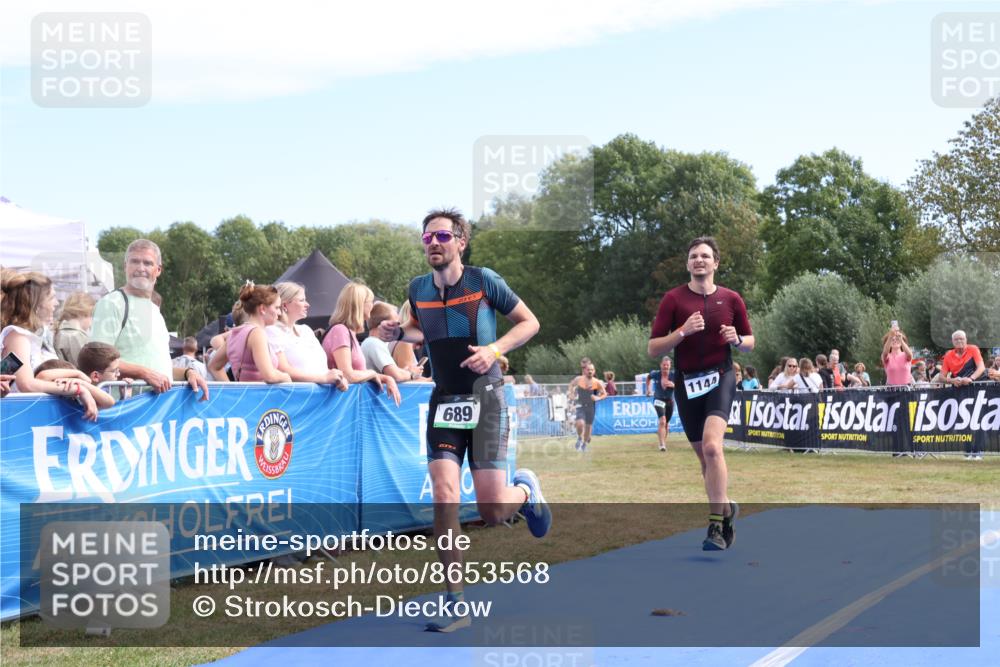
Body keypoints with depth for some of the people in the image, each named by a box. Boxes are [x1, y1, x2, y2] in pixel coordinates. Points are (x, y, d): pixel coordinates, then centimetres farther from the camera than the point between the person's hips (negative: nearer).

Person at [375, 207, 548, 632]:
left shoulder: (483, 280, -7)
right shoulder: (418, 289, 5)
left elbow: (529, 322, 2)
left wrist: (494, 349, -14)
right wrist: (399, 333, 3)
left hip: (485, 399, -3)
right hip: (444, 402, 3)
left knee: (492, 512, -6)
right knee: (444, 498, -12)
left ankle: (525, 490, 33)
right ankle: (456, 605, -3)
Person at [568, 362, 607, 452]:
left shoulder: (597, 383, -9)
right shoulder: (579, 379, -7)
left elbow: (604, 394, 3)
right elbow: (571, 384, 14)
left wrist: (598, 398, -16)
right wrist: (571, 393, 0)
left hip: (591, 407, 1)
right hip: (580, 406, -1)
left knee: (588, 426, 10)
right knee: (580, 423, -23)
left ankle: (585, 443, 36)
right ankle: (579, 438, 8)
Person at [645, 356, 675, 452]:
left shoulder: (674, 375, -13)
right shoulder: (655, 374, -12)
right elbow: (648, 377, 11)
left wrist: (673, 385, -30)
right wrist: (647, 389, 10)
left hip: (670, 401, 2)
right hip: (659, 400, -2)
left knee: (666, 423, 15)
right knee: (662, 421, -22)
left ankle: (664, 442, 38)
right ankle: (662, 445, -26)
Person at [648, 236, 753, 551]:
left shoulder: (731, 299, 4)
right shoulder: (673, 299, 1)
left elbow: (749, 343, 15)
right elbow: (653, 349, -3)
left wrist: (737, 340, -8)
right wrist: (683, 331, -17)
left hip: (720, 377, -2)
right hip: (687, 382, 2)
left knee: (711, 446, -24)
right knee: (704, 456, 11)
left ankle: (717, 525, -21)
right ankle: (726, 508, 34)